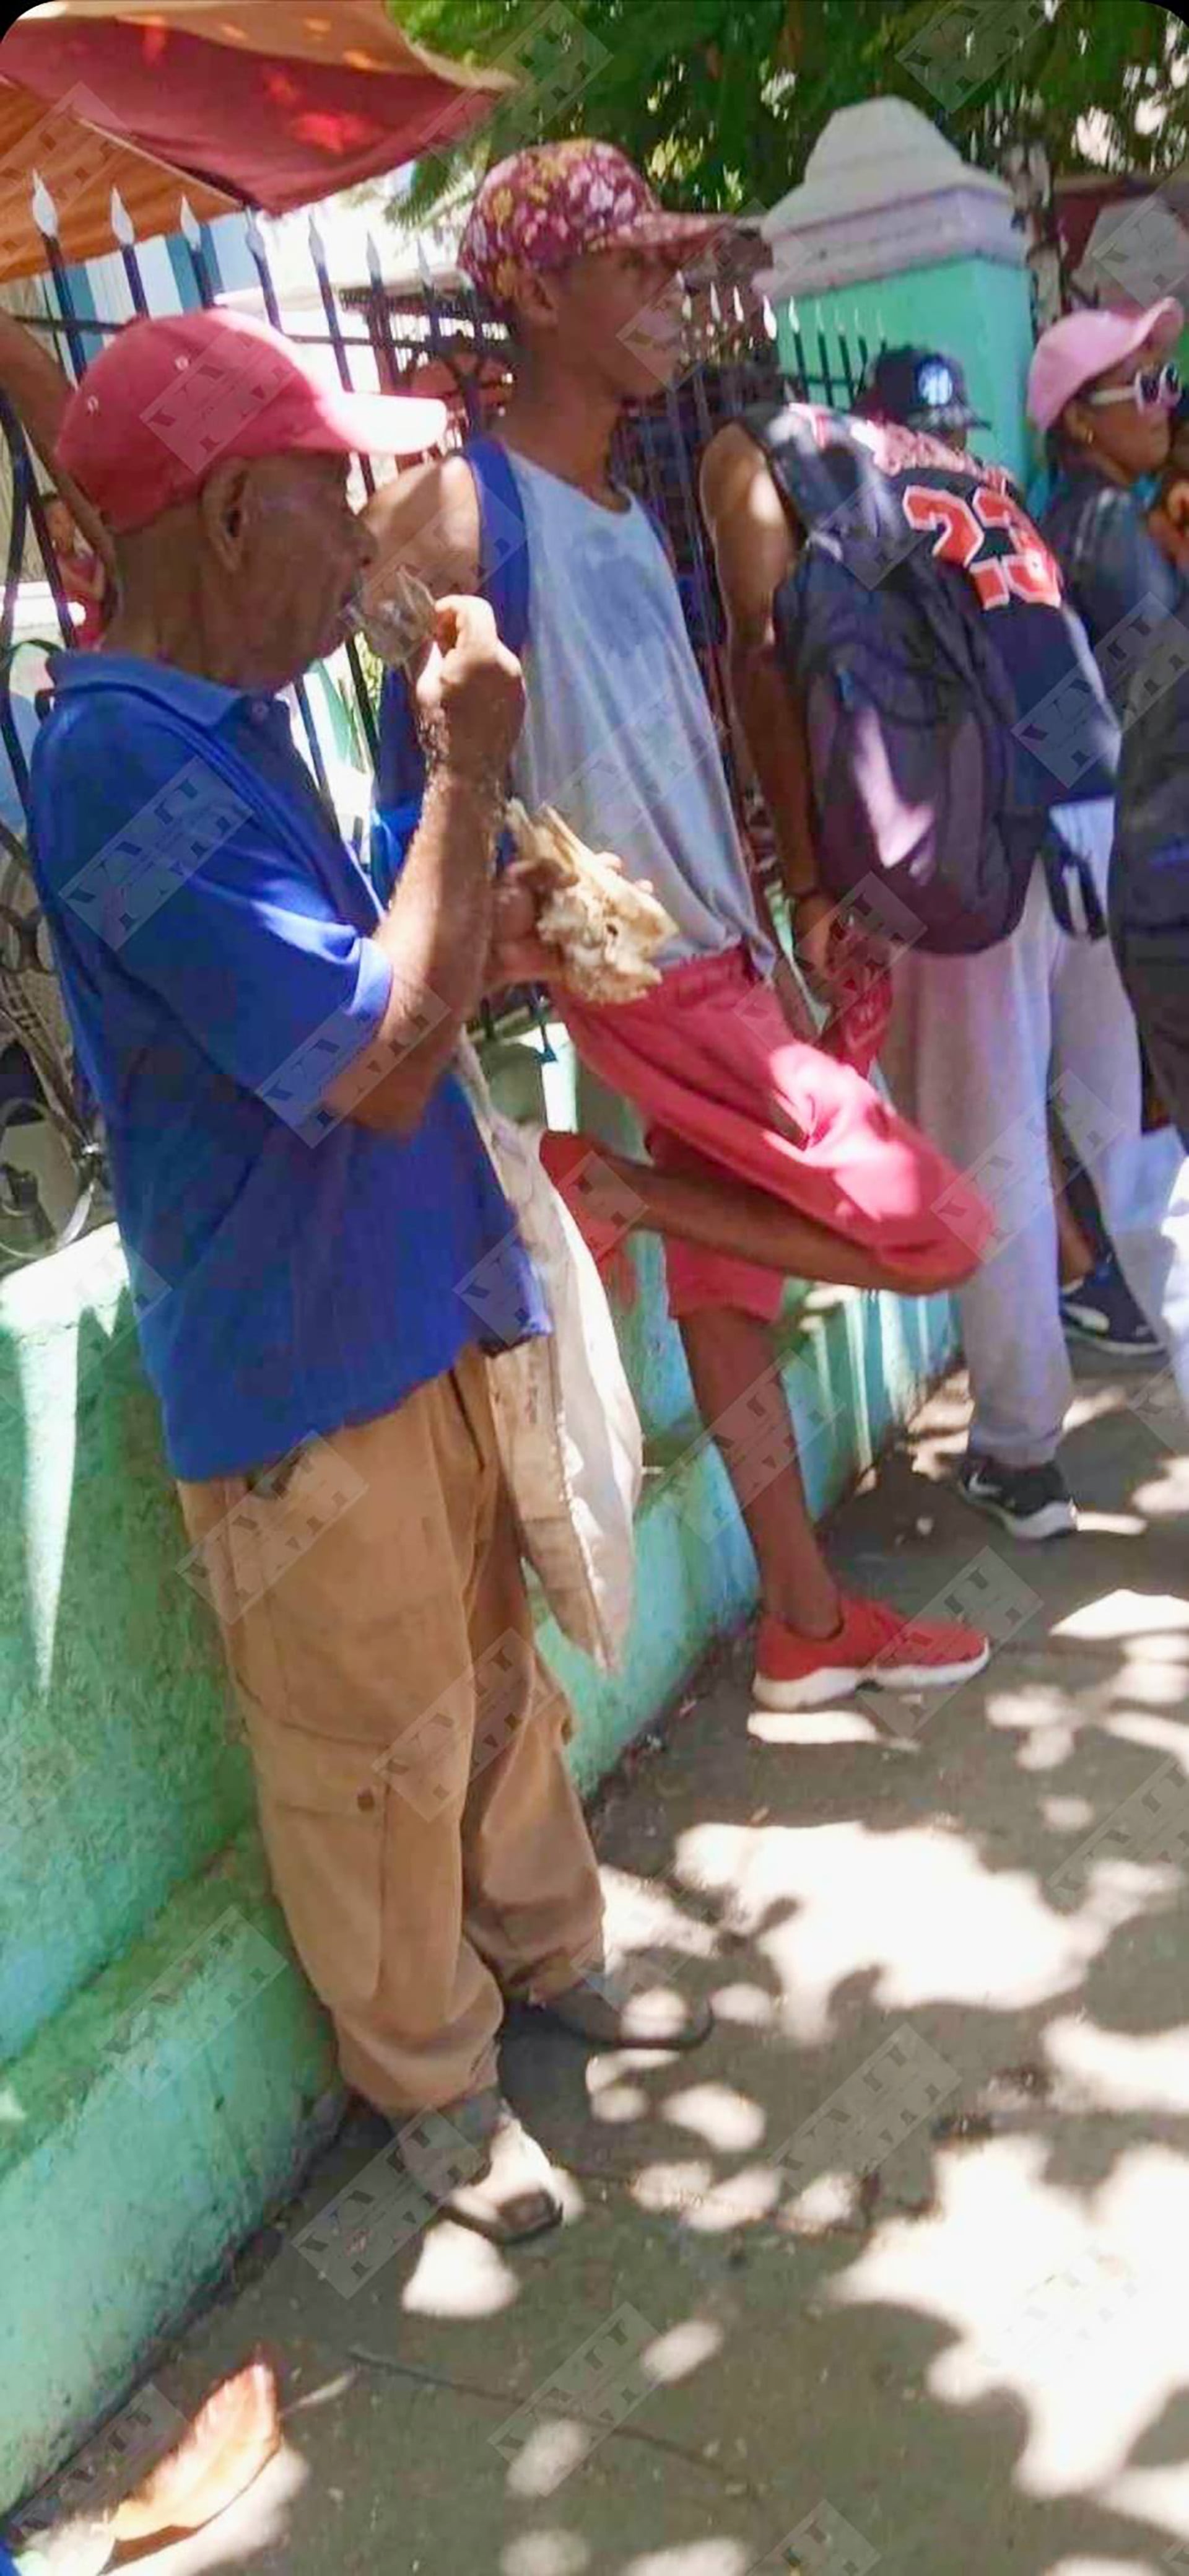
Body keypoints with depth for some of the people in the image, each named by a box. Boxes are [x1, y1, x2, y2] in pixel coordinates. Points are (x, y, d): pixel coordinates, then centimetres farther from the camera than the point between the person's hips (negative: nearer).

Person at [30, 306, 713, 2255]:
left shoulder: (229, 725, 8)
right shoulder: (125, 767, -24)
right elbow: (381, 1065, -27)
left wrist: (481, 953, 0)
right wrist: (471, 771, -20)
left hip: (414, 1313, 9)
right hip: (295, 1378, -9)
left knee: (495, 1669, 23)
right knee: (380, 1756, 10)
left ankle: (547, 1953, 46)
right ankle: (434, 2080, 34)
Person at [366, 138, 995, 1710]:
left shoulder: (633, 517, 13)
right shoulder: (469, 507, -13)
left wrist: (772, 918, 13)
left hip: (721, 957, 8)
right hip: (647, 975, -8)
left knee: (730, 1288, 14)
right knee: (932, 1230, -5)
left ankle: (808, 1624, 27)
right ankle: (615, 1191, 5)